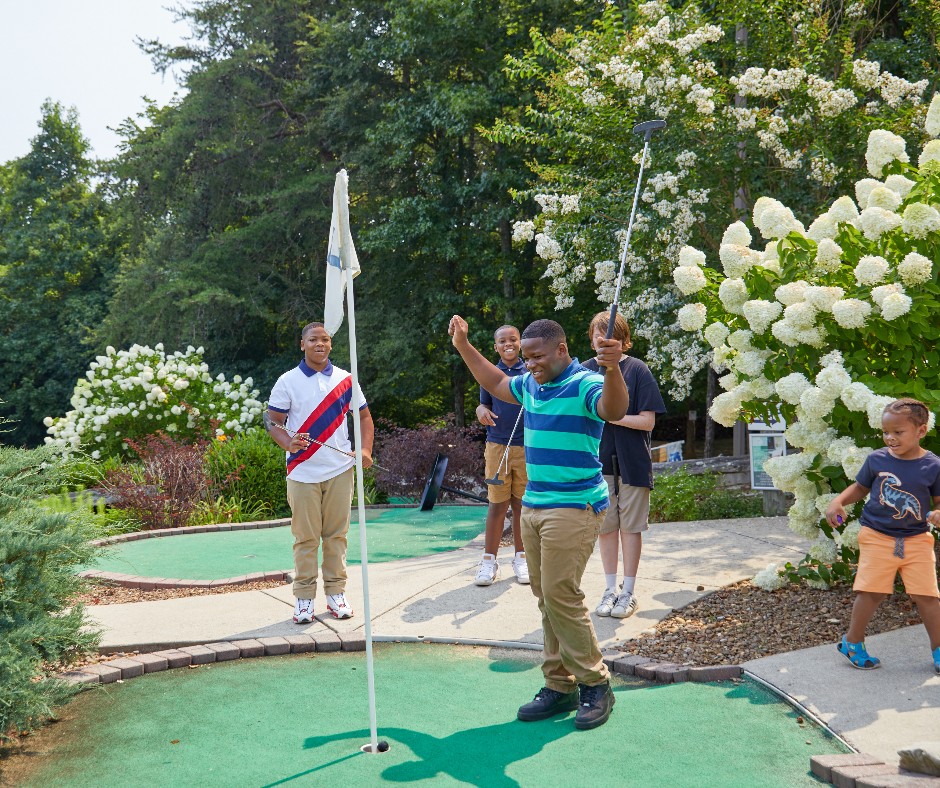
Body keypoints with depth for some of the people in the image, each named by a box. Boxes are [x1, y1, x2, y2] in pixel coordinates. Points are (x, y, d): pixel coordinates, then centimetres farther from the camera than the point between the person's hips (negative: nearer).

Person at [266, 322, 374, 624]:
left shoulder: (345, 379, 7)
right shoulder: (287, 381, 1)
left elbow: (364, 416, 14)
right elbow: (273, 421, 0)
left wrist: (365, 450, -2)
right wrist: (288, 443, -20)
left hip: (340, 470, 2)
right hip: (302, 472, -2)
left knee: (336, 534, 7)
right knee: (305, 537, 1)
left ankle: (336, 593, 17)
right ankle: (304, 598, 10)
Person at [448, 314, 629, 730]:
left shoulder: (585, 384, -13)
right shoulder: (531, 385, 12)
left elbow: (614, 410, -34)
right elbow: (497, 384, 31)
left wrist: (612, 370, -52)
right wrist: (464, 347, 28)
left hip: (573, 509, -8)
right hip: (533, 506, 9)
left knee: (561, 596, -10)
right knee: (546, 599, 10)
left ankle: (595, 685, 4)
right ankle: (560, 686, 18)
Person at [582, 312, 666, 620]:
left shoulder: (637, 370, -6)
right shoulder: (585, 370, 3)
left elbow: (648, 421, -9)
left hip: (631, 461, -3)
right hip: (598, 459, 3)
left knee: (629, 526, 4)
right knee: (605, 526, 9)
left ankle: (628, 592, 15)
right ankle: (610, 589, 22)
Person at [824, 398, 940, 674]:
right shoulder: (876, 459, -1)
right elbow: (860, 487, 13)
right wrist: (838, 502, -3)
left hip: (917, 539, 0)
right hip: (877, 536, 0)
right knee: (871, 591, -3)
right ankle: (853, 641, 16)